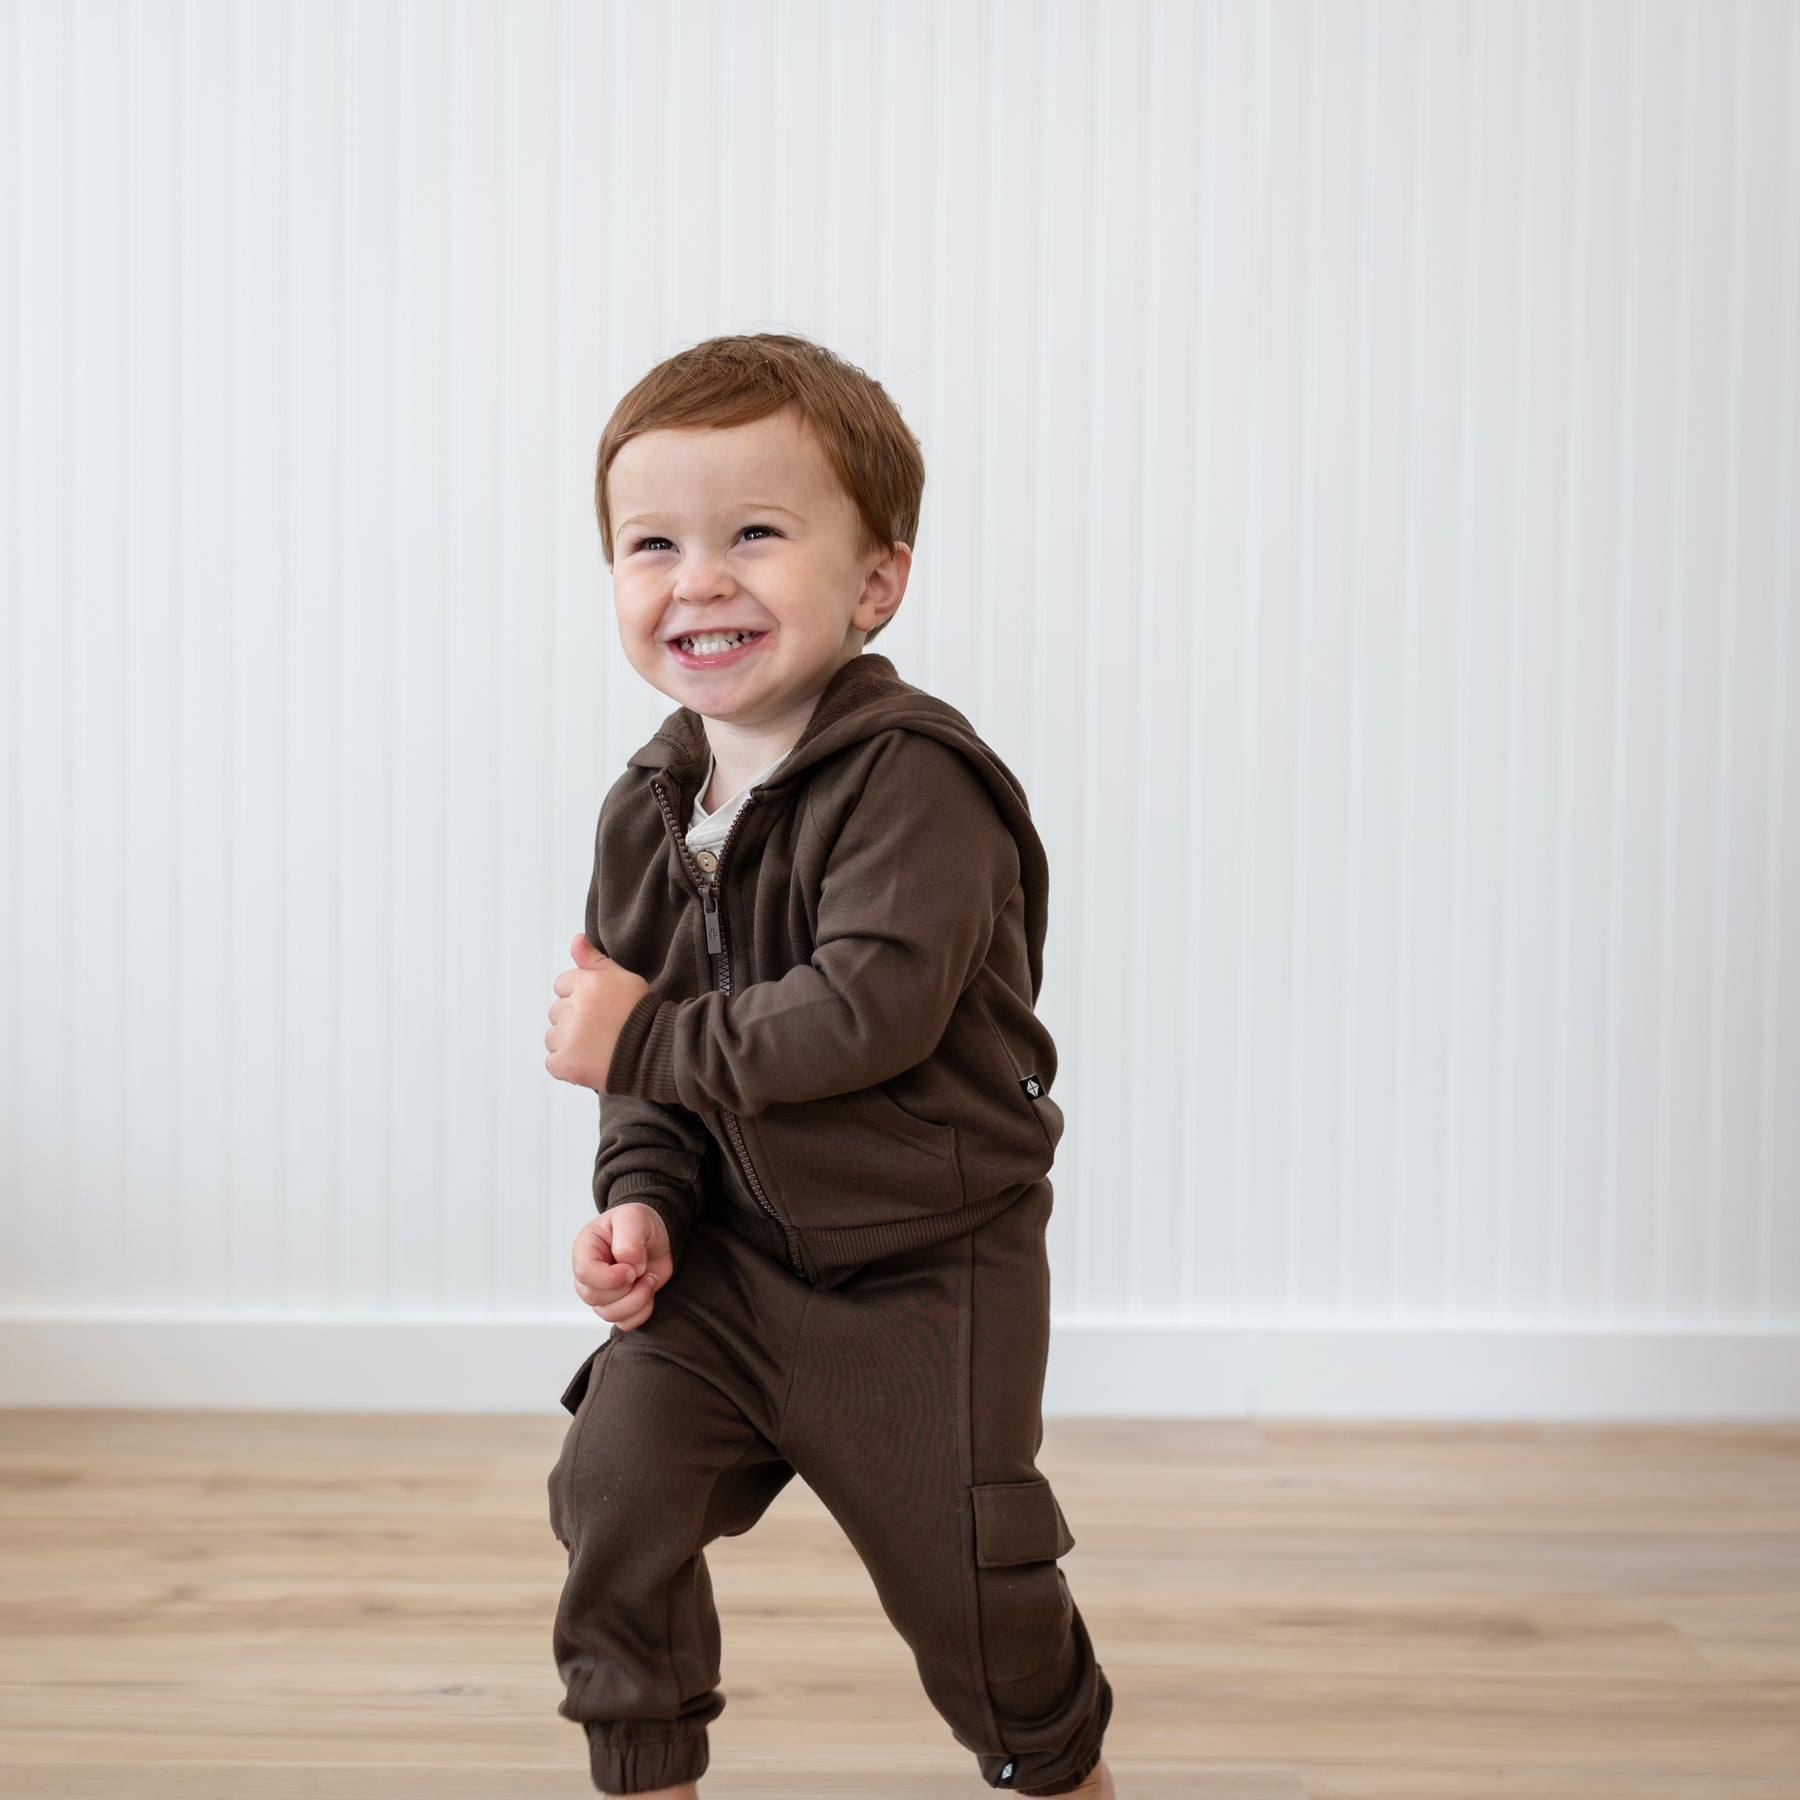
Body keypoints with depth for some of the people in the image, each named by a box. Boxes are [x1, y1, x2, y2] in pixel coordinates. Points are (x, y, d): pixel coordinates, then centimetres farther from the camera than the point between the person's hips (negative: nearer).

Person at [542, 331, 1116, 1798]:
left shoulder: (914, 779, -23)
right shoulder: (651, 809, 1)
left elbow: (866, 1012, -32)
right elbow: (651, 1042, 8)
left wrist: (641, 1042, -24)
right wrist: (643, 1197, -10)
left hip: (927, 1273, -5)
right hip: (732, 1252, 6)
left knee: (971, 1581, 4)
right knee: (617, 1486, -6)